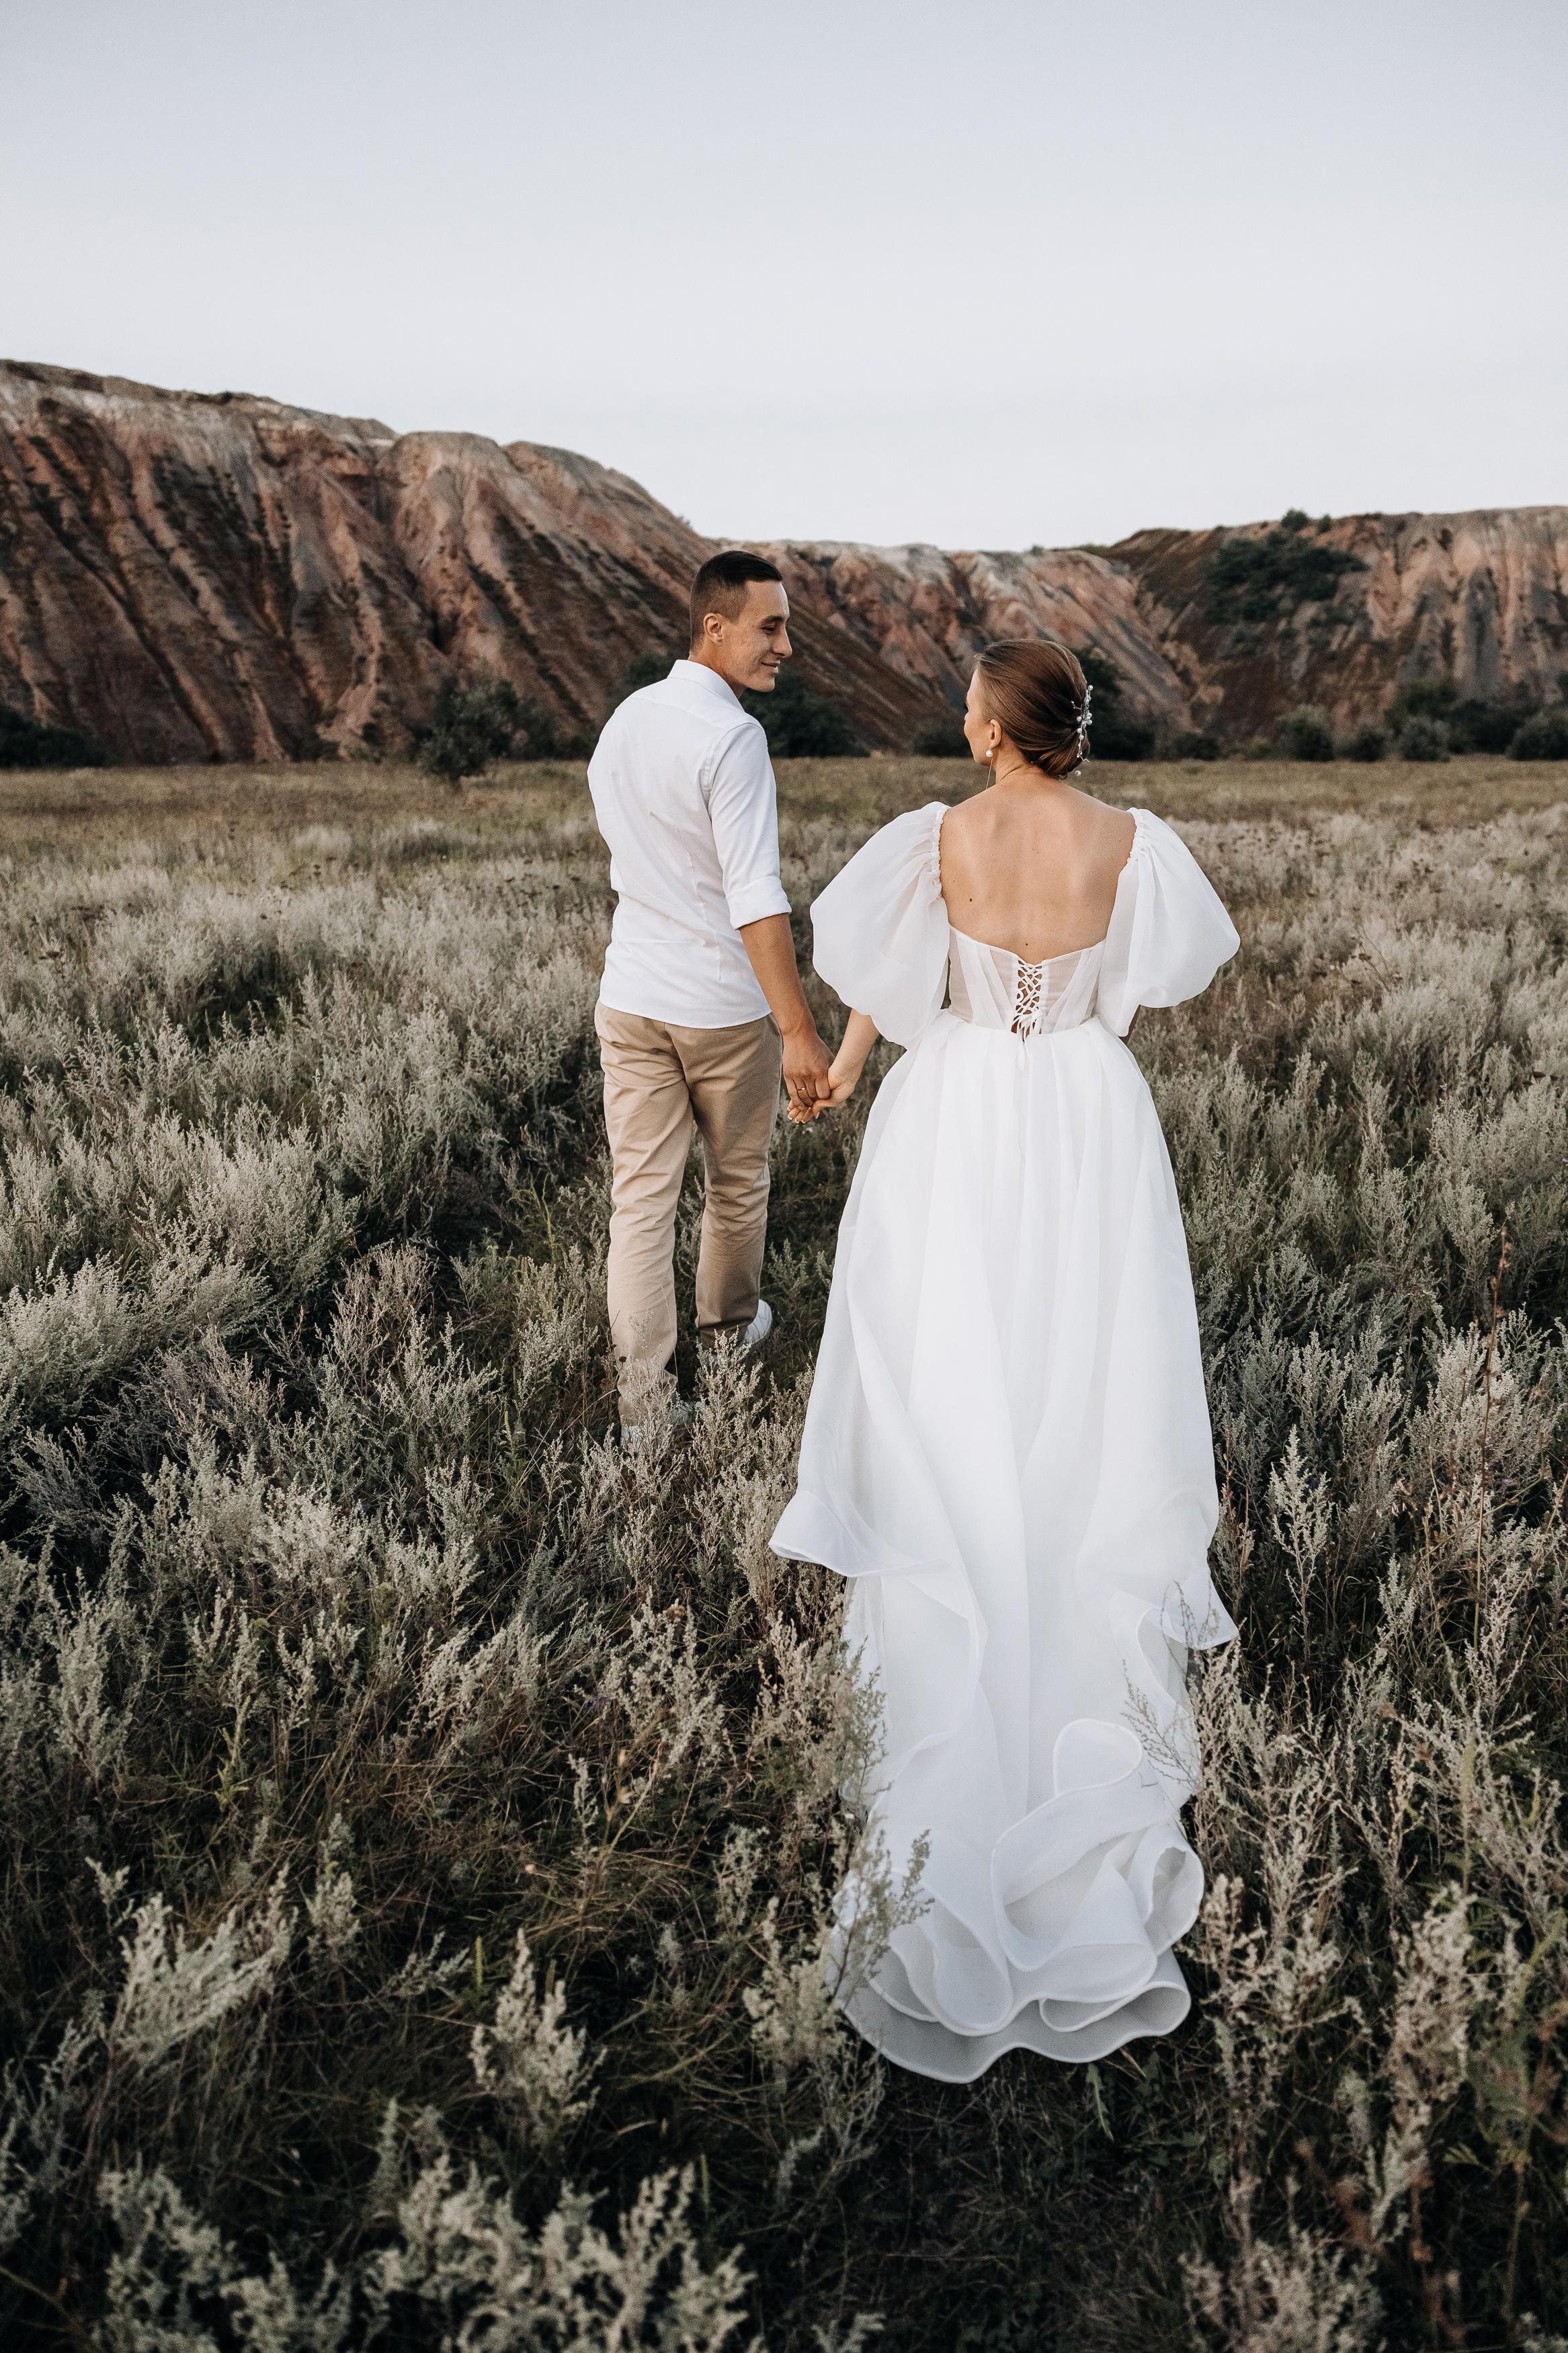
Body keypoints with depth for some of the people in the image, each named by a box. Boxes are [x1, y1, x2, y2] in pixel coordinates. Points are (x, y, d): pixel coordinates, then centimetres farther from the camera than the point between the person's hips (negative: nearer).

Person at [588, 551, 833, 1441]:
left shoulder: (623, 722, 7)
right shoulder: (732, 737, -18)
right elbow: (756, 898, -25)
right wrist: (799, 1031, -25)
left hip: (631, 999, 6)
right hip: (724, 1007, -6)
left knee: (641, 1195, 6)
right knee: (738, 1180, 18)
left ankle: (643, 1400, 7)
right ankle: (730, 1320, 41)